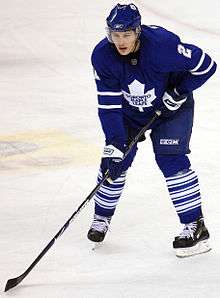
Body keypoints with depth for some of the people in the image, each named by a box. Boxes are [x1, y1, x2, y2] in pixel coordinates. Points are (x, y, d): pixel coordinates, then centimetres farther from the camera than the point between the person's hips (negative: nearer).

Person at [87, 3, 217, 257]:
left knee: (170, 158, -18)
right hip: (129, 111, 3)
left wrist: (179, 93, -21)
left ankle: (196, 227, -11)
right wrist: (114, 144, -29)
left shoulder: (162, 43, -35)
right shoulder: (102, 56, -24)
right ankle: (102, 217, 21)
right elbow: (109, 105, -22)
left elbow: (205, 65, -22)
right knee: (115, 160, -3)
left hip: (170, 108, -3)